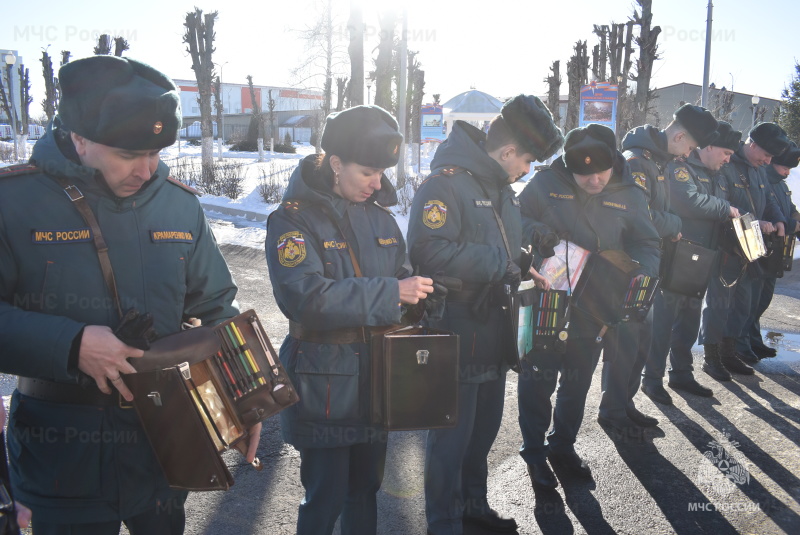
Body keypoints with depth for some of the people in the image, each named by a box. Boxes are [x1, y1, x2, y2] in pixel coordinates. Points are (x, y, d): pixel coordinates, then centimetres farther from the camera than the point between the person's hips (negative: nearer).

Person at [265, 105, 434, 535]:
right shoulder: (294, 220, -12)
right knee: (326, 496, 5)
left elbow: (399, 277, 14)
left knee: (365, 487, 20)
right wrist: (390, 293, -25)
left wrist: (414, 291, -8)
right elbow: (308, 297, -25)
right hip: (324, 382, -6)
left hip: (376, 375, 6)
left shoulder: (380, 217, 8)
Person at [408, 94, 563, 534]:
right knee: (452, 434, 4)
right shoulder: (446, 182, -16)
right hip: (456, 336, -9)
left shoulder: (502, 187, 13)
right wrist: (500, 264, -21)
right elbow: (433, 253, -28)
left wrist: (522, 260, 2)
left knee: (485, 425, 22)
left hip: (494, 331, 9)